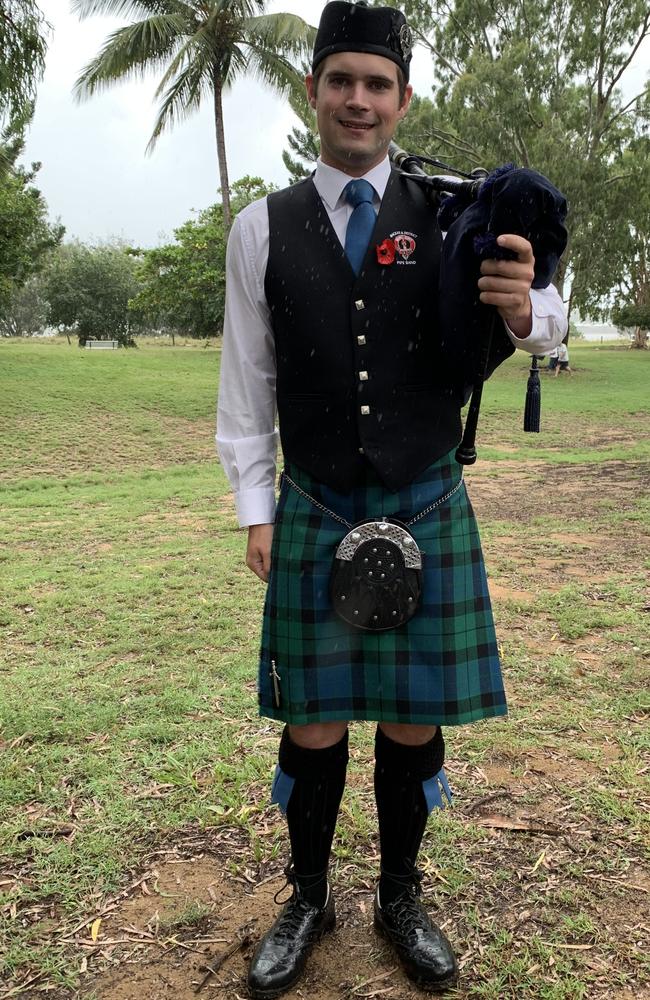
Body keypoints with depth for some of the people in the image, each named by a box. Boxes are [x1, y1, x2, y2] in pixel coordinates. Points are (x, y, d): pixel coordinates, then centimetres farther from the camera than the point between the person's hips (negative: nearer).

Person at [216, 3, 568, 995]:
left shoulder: (448, 219, 1)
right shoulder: (262, 228, 2)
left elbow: (544, 327, 0)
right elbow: (246, 382, 4)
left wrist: (525, 309, -24)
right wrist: (255, 510, 2)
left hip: (429, 512, 1)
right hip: (314, 514, 0)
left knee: (415, 723, 11)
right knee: (313, 726, 8)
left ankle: (402, 899, 35)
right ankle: (308, 901, 33)